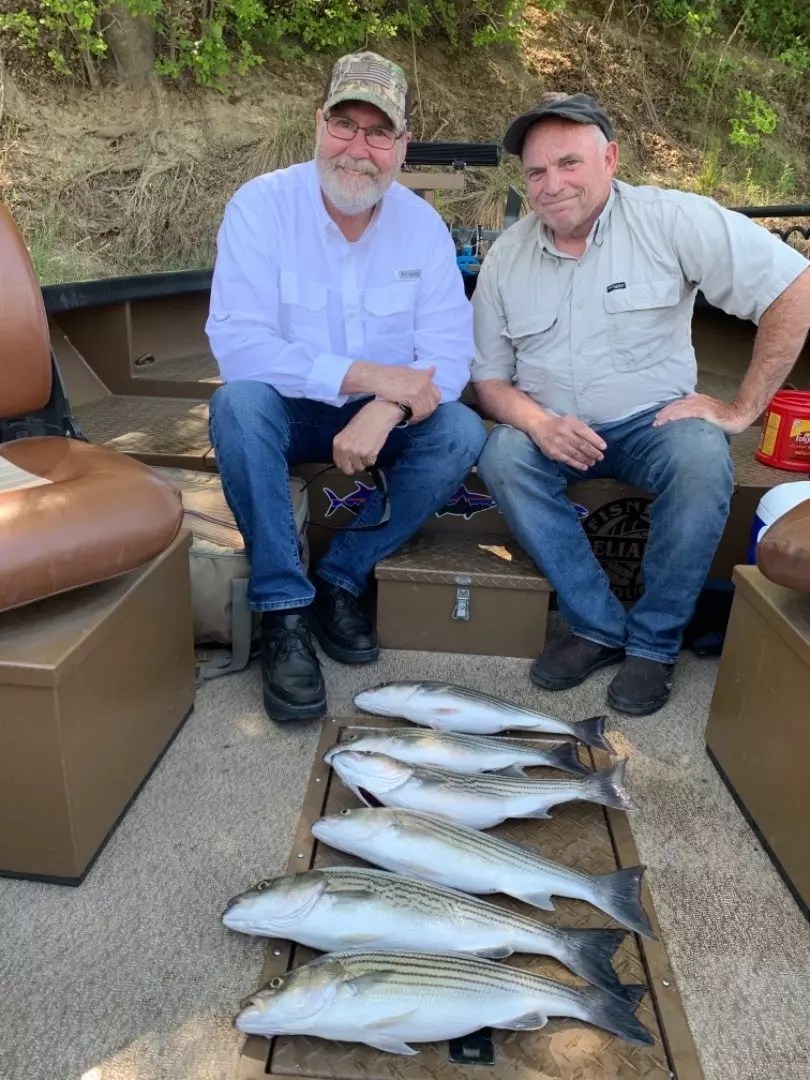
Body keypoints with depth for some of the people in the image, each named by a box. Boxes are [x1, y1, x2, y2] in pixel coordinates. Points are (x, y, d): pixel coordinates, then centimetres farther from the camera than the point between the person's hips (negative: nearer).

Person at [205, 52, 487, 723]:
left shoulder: (422, 224, -5)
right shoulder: (262, 205, -14)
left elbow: (450, 350, -12)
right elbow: (237, 342, -24)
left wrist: (385, 410, -33)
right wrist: (364, 375, -32)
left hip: (385, 414, 3)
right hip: (291, 413, -2)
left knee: (463, 434, -24)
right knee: (240, 402, -33)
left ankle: (342, 578, -10)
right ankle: (283, 607, -22)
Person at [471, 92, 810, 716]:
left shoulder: (671, 219, -9)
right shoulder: (506, 256, 1)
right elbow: (489, 377, 2)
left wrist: (741, 410, -15)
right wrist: (537, 422, -20)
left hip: (655, 421, -2)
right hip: (550, 428, 3)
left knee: (702, 460, -33)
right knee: (501, 458, -27)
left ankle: (655, 641, -12)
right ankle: (600, 626, -16)